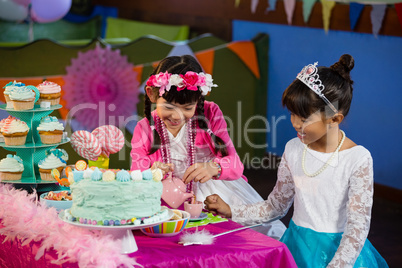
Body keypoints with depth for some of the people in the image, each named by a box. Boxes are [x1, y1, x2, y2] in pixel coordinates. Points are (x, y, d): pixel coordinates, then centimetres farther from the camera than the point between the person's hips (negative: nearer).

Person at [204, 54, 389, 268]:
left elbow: (357, 227, -14)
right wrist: (229, 211, 2)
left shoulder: (358, 159, -13)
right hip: (297, 247, 5)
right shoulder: (294, 149, 3)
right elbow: (275, 206, 13)